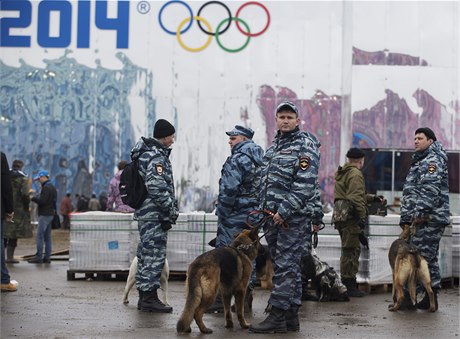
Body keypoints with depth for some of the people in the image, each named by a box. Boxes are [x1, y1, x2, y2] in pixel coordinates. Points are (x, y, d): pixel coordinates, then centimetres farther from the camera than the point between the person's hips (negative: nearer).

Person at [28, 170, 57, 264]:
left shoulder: (46, 188, -13)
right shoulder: (52, 187, 18)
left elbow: (42, 201, -19)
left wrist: (33, 198, -7)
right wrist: (36, 198, 10)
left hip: (44, 215, -10)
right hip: (50, 214, 10)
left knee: (39, 236, -9)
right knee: (47, 237, 9)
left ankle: (39, 257, -11)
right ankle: (47, 257, 10)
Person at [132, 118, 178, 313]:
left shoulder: (148, 153, 18)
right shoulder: (156, 156, -15)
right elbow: (156, 187, -24)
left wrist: (170, 209, 21)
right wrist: (172, 209, -16)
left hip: (144, 213, 11)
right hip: (155, 215, -11)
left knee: (146, 254, 13)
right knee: (155, 254, -7)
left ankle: (144, 297, 19)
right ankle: (150, 298, -6)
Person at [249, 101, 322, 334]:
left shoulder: (305, 146, -8)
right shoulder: (275, 145, 19)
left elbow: (305, 184, -18)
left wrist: (285, 211, -21)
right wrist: (264, 211, 18)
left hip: (294, 217, -9)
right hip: (273, 216, 9)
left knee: (285, 266, -9)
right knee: (289, 267, 11)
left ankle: (277, 316, -9)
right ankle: (291, 317, 16)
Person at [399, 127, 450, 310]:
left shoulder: (433, 160, -7)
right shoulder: (419, 161, 25)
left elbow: (430, 189, -19)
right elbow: (410, 192, 26)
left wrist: (420, 212, -23)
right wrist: (406, 218, 20)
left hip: (430, 218, -11)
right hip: (423, 219, 11)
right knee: (429, 258, 11)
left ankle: (408, 297, -11)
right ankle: (431, 297, 16)